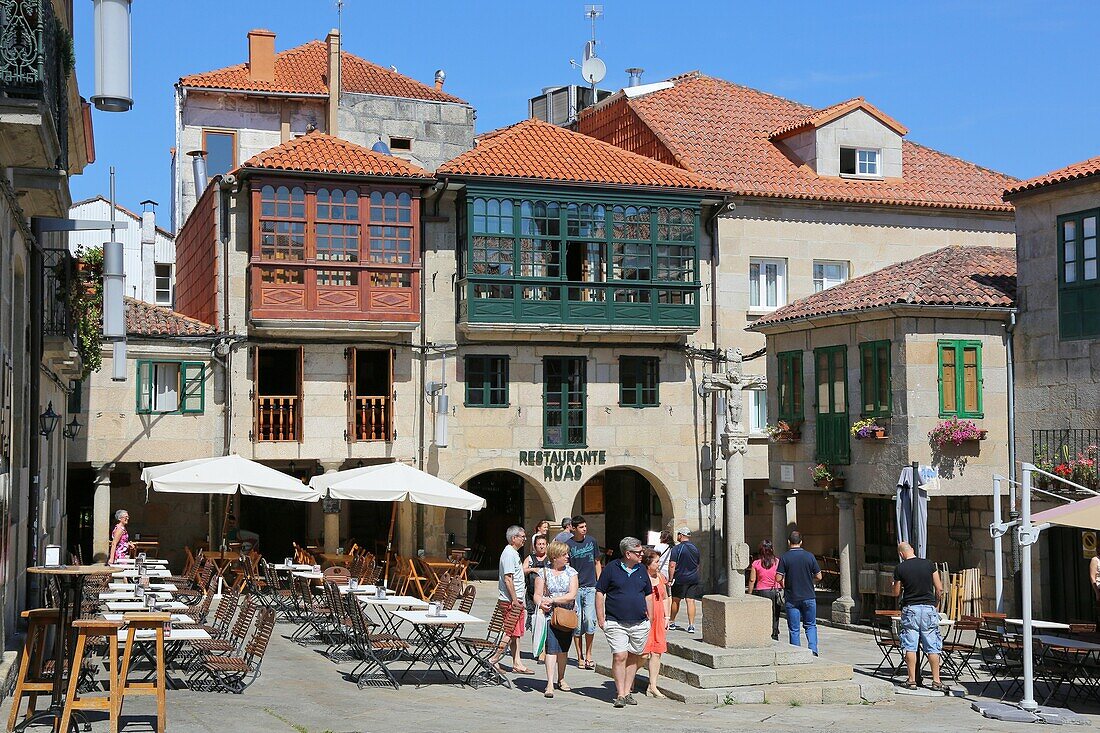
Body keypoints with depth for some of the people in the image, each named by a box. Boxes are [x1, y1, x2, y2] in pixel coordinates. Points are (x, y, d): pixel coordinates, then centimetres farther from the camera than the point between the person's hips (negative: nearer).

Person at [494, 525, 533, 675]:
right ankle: (494, 660, -2)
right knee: (511, 633, -7)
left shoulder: (514, 553, 17)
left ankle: (517, 664, 13)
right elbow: (508, 579, -20)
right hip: (510, 601, -10)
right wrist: (515, 600, -21)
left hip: (516, 601, 10)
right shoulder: (509, 554, -15)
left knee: (516, 633, 10)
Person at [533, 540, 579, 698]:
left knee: (563, 649, 10)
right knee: (551, 648, -12)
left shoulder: (571, 572, 5)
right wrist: (541, 604, -22)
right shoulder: (543, 573, 2)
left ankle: (561, 679, 26)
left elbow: (572, 595, -5)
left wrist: (552, 600, -14)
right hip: (550, 615, -3)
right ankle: (550, 684, -15)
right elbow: (537, 595, 0)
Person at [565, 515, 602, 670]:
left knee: (590, 620, -10)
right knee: (577, 623, 1)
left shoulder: (591, 542, 7)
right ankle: (580, 657, 12)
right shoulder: (568, 545, 0)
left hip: (590, 587, 1)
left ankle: (588, 655, 4)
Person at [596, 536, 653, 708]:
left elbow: (648, 595, 19)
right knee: (619, 656, -11)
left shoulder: (641, 570, 11)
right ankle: (620, 694, -5)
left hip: (639, 623, 4)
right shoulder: (611, 568, -2)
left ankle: (628, 692, 18)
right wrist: (601, 619, -3)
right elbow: (599, 593, 0)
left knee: (633, 657, 8)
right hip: (616, 623, -4)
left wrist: (650, 618, 14)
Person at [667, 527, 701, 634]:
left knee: (675, 600, 11)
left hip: (680, 579, -4)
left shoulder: (677, 549, -10)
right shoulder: (695, 549, 9)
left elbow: (672, 565, -15)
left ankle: (671, 622, 25)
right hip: (693, 579, 4)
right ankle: (691, 625, -7)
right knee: (691, 601, 0)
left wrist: (670, 579, -10)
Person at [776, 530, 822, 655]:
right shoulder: (809, 556, -3)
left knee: (794, 629, 6)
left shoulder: (784, 557, -8)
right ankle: (813, 649, -3)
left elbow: (778, 578, -11)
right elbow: (818, 576, 0)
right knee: (811, 625, 14)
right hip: (809, 597, 1)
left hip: (791, 598, -1)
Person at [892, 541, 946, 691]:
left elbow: (896, 592, 6)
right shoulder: (929, 565, 1)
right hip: (929, 607, 2)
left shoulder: (900, 568, -4)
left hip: (910, 609, -1)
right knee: (932, 647, 5)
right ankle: (936, 681, 5)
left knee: (910, 646, 4)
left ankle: (912, 680, 4)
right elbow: (939, 589, 2)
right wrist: (936, 606, 16)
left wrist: (895, 585, 27)